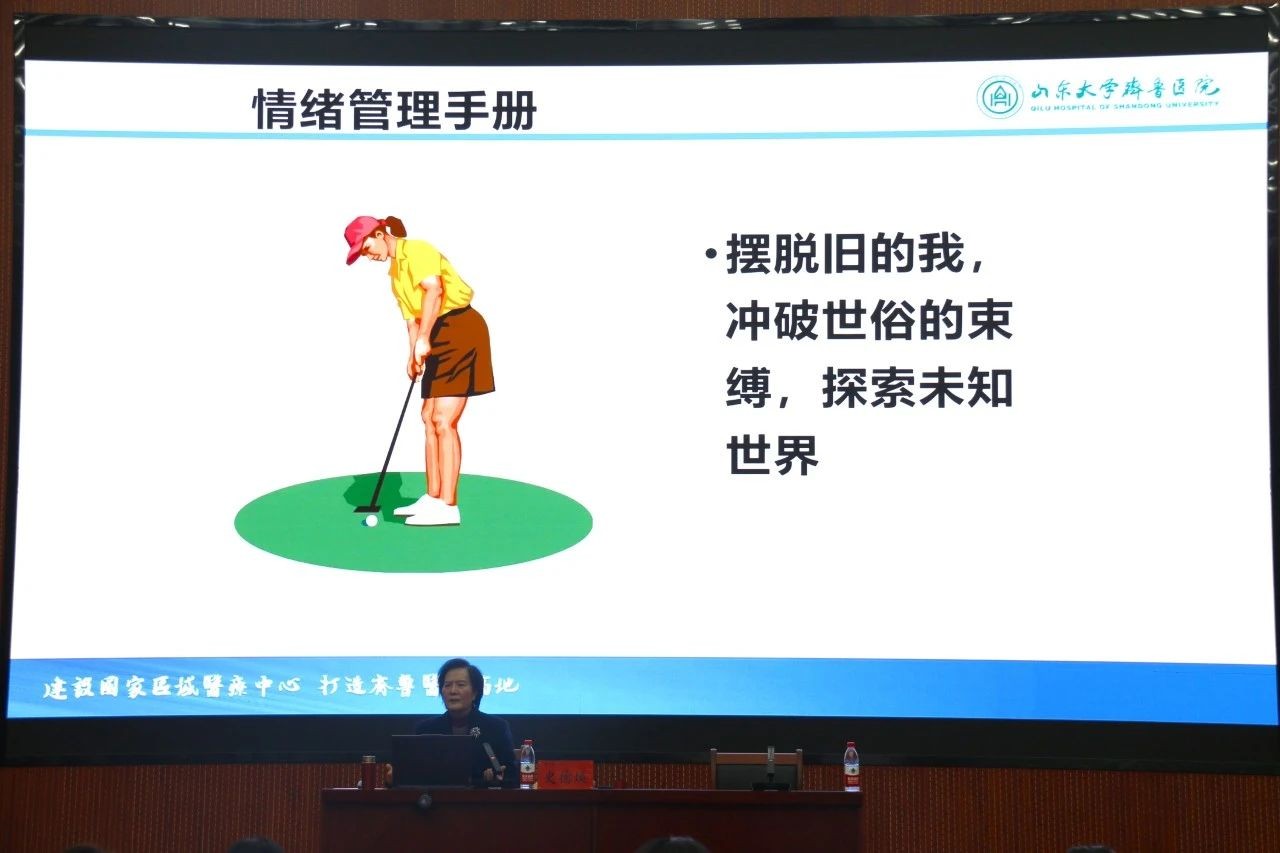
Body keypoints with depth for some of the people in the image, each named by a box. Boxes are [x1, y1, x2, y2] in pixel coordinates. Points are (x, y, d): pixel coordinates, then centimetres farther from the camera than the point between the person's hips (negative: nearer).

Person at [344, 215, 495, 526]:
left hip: (460, 329, -10)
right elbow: (412, 316, 18)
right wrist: (413, 355, 3)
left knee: (443, 420, -12)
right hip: (440, 338, 10)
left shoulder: (416, 250, -10)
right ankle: (433, 498, 19)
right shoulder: (396, 271, 20)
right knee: (430, 418, 12)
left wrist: (423, 338, -27)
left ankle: (448, 507, -10)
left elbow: (434, 289, -26)